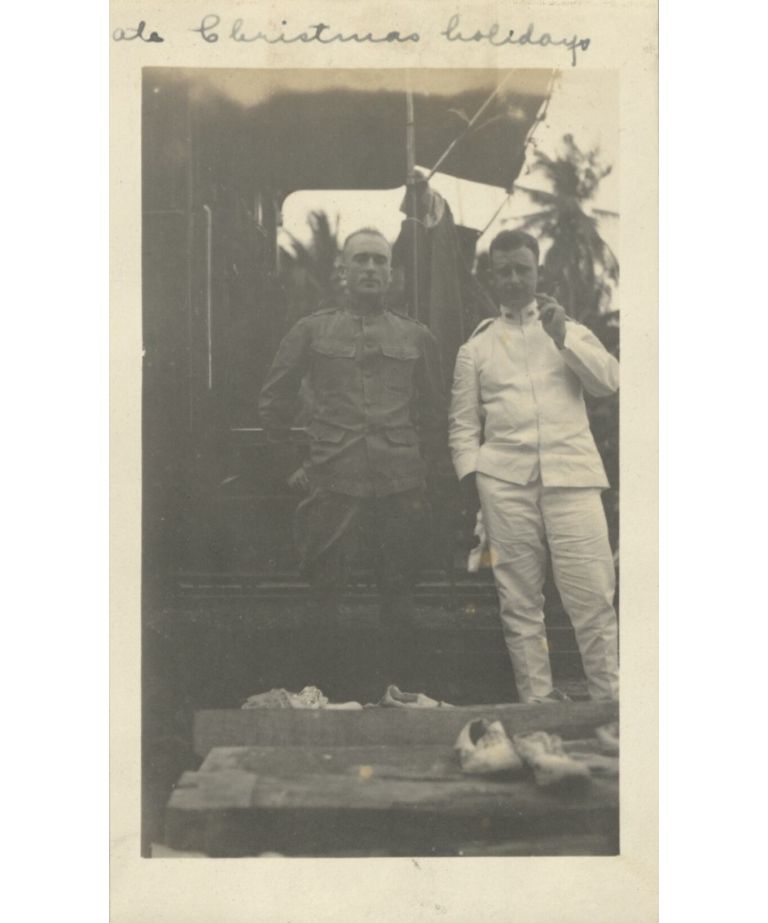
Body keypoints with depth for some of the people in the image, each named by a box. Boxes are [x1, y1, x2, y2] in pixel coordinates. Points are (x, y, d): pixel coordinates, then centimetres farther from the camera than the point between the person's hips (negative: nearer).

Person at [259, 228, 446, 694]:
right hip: (333, 484, -1)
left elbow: (436, 411, 19)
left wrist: (422, 467, 12)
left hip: (401, 486, 1)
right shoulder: (311, 331, 8)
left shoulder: (417, 337, 11)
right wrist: (291, 465, 9)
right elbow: (274, 400, 12)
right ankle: (327, 687, 14)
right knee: (327, 590, 3)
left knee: (398, 592, 6)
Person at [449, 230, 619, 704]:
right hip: (505, 478, 0)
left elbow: (610, 380, 5)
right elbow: (463, 421, 13)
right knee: (520, 599, 2)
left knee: (593, 594, -7)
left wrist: (563, 335, -4)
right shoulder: (477, 344, 14)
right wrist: (469, 469, -2)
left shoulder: (568, 328, 19)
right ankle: (537, 697, 9)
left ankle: (609, 694, 2)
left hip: (570, 472, 0)